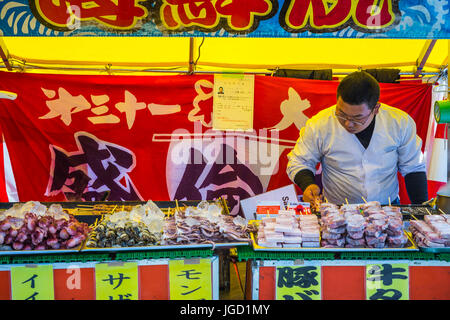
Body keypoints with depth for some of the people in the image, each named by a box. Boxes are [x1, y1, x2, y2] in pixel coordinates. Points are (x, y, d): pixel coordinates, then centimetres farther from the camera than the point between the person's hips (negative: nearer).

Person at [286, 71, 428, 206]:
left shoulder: (400, 123, -6)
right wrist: (307, 184, -18)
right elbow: (298, 161, 2)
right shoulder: (319, 125, -11)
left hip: (388, 209, 2)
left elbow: (413, 168, 7)